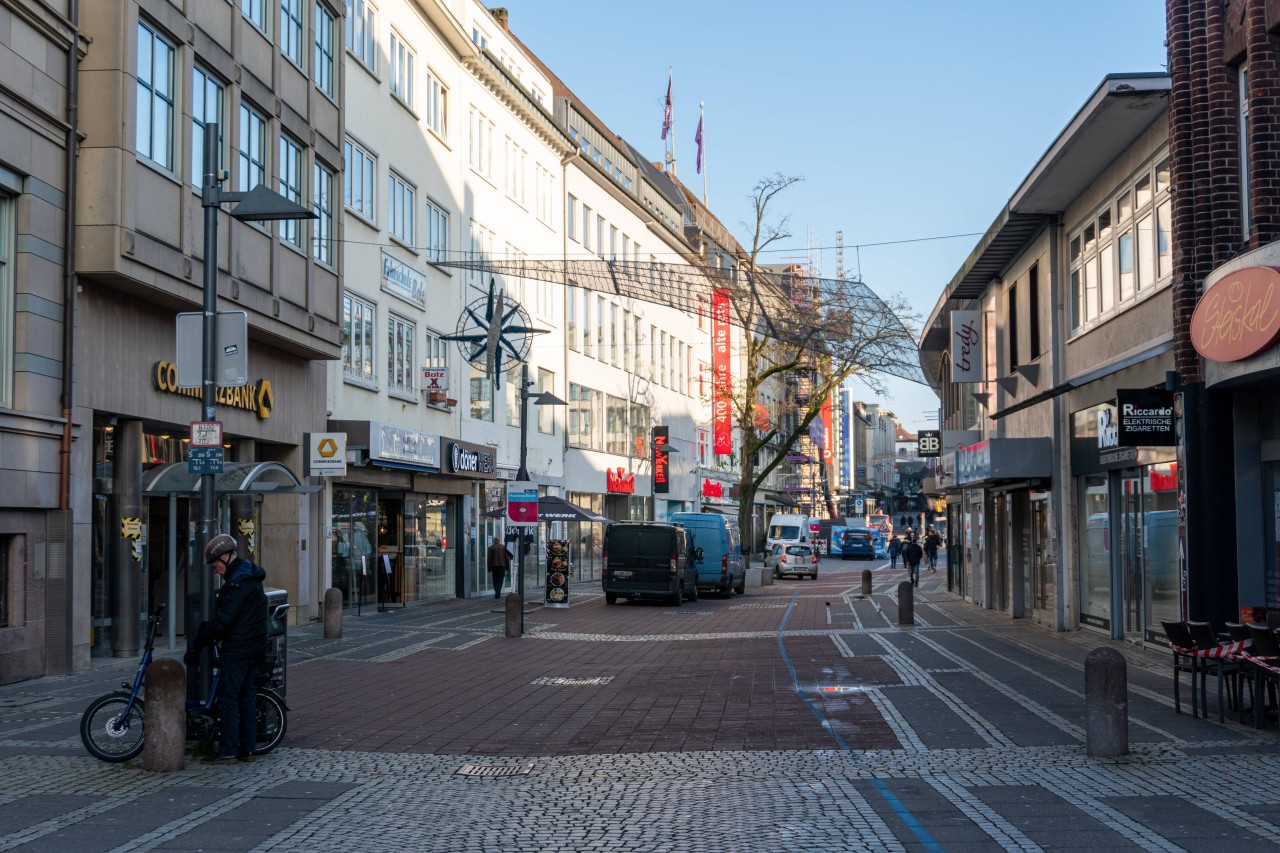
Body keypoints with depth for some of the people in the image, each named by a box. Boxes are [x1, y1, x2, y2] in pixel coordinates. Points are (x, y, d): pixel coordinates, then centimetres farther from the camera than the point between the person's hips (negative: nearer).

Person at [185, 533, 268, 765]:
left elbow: (223, 620, -22)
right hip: (253, 648, 10)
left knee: (227, 699, -4)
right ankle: (247, 749, 16)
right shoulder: (251, 577, 13)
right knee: (246, 697, 12)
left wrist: (196, 646, -17)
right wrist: (207, 631, 14)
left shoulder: (237, 583, -19)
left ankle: (228, 752, -2)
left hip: (236, 650, -10)